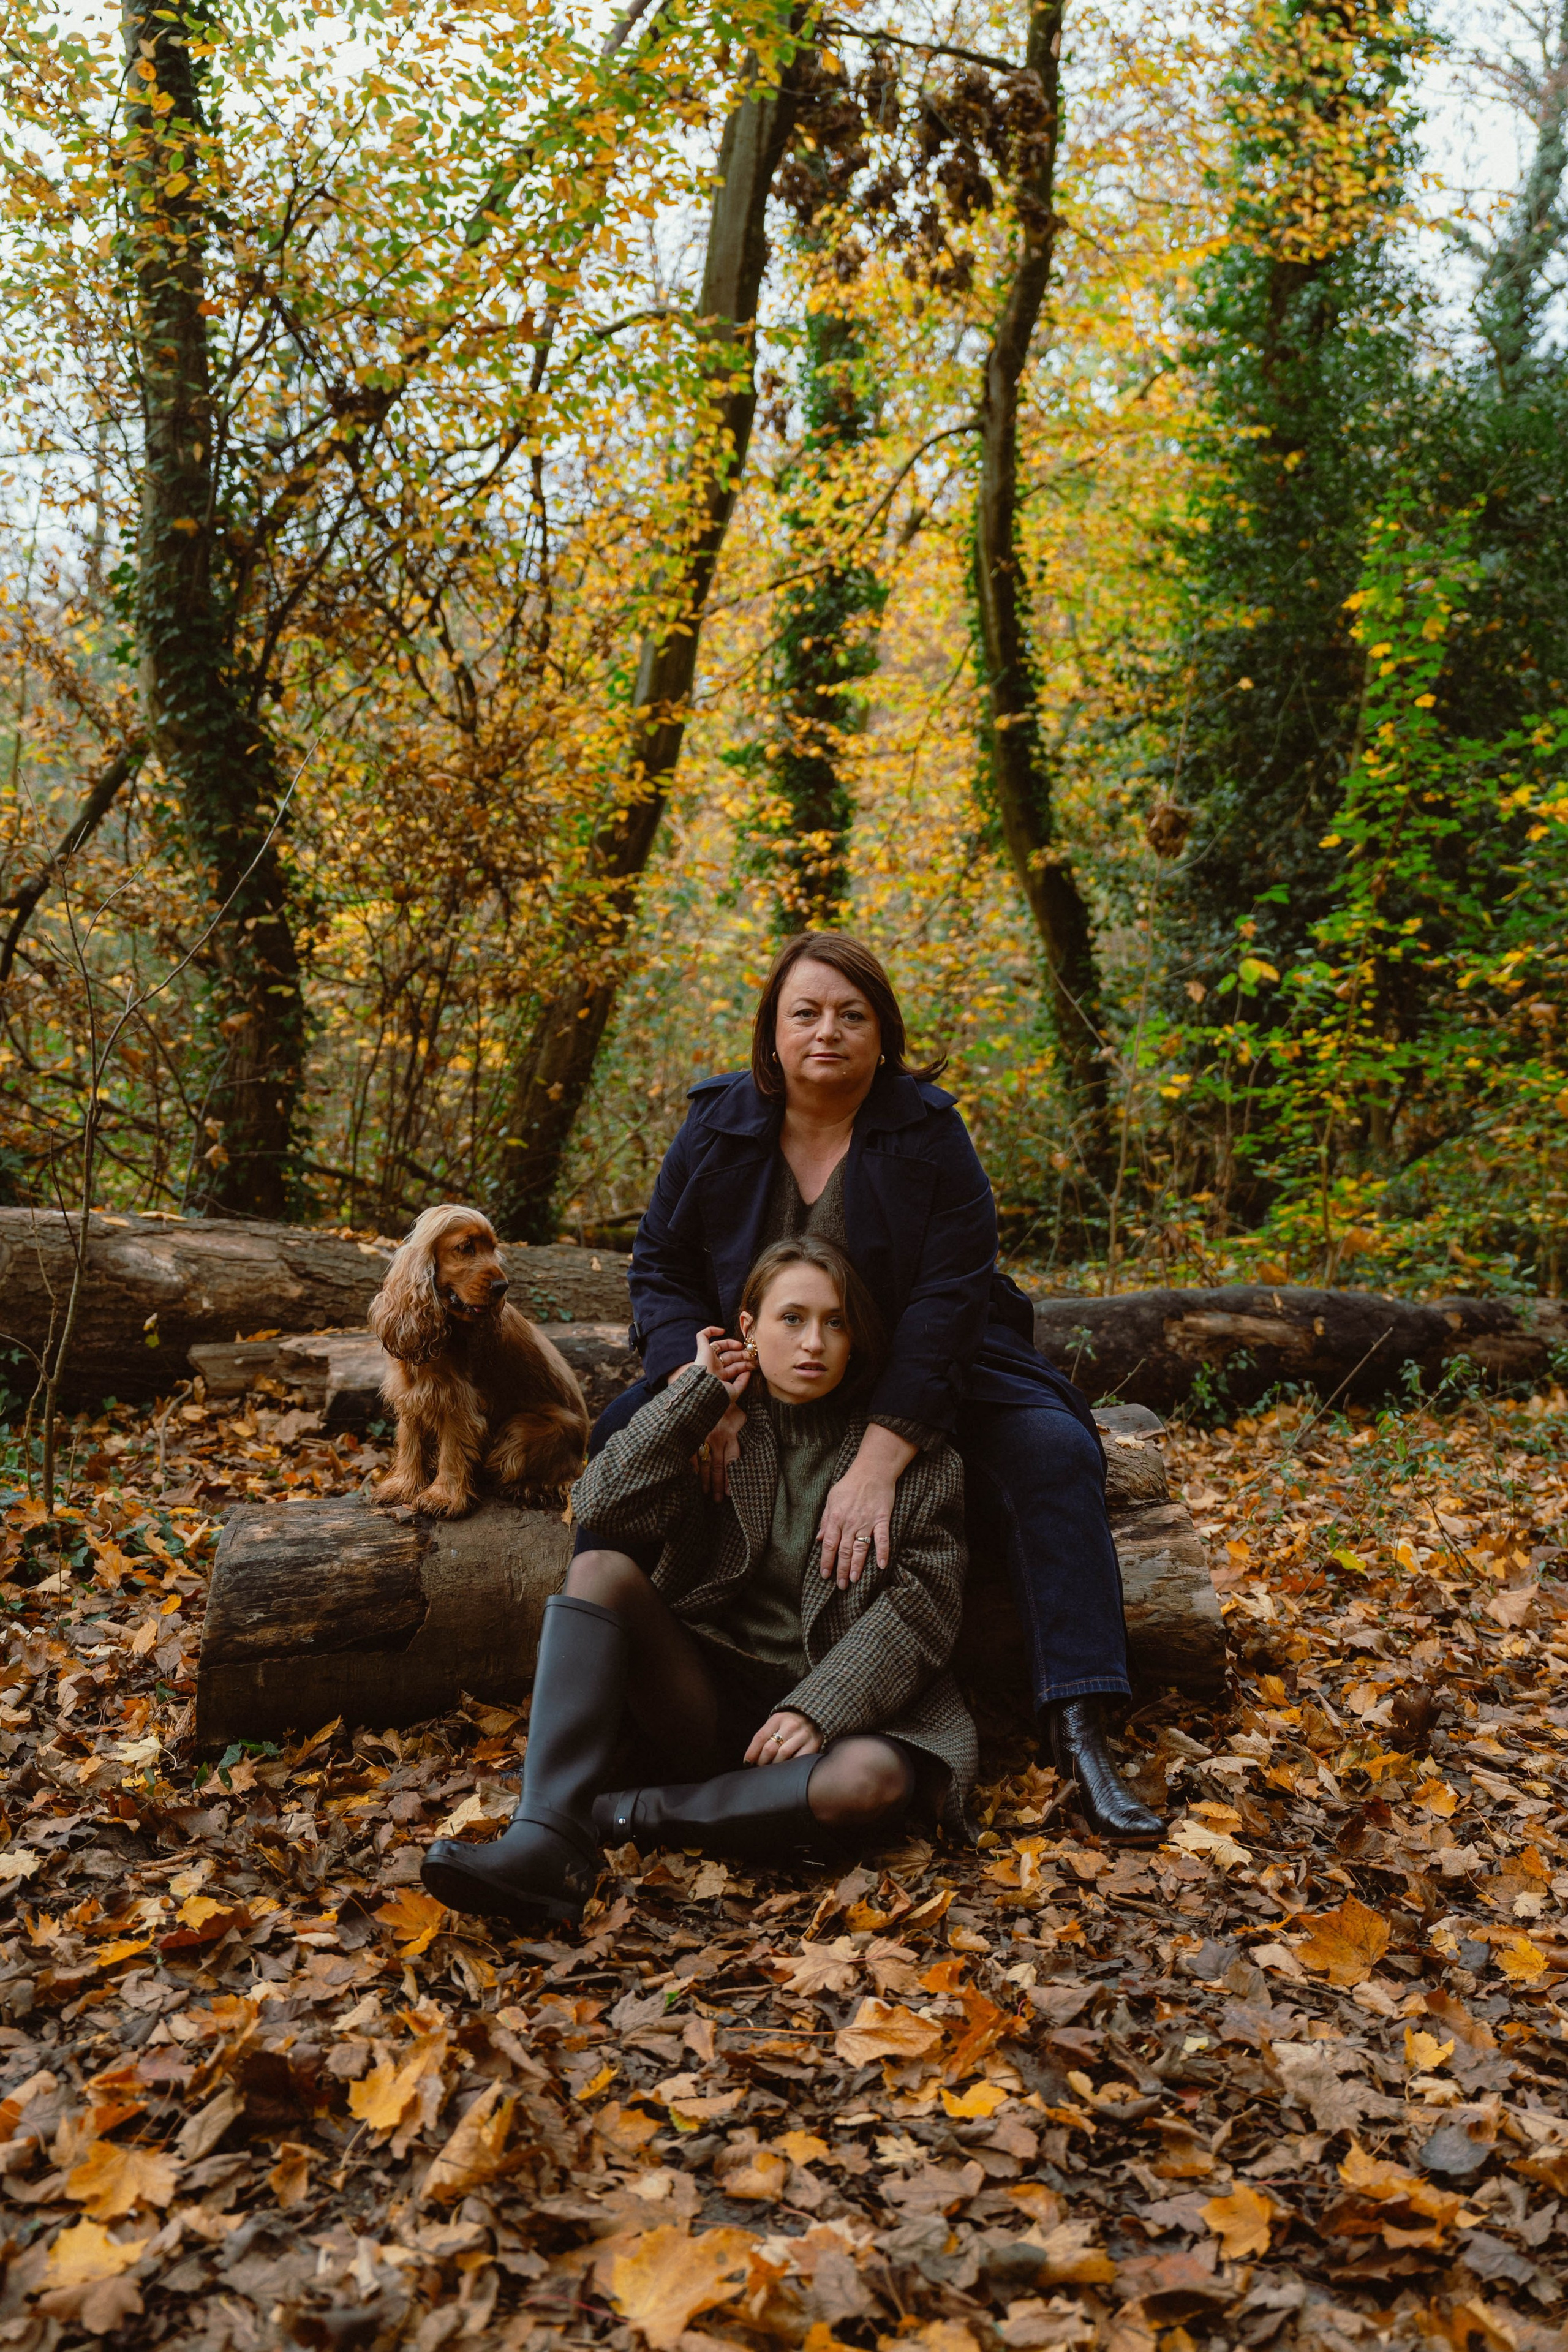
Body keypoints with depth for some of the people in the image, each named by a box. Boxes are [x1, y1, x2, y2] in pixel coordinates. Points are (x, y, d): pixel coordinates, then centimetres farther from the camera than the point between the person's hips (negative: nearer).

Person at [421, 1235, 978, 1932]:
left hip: (843, 1708, -2)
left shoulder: (915, 1454, 2)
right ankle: (547, 1842, -33)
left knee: (872, 1779, -37)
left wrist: (819, 1706, -18)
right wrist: (698, 1392, -10)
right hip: (706, 1702, 2)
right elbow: (601, 1504, -9)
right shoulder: (712, 1429, 7)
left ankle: (618, 1816, -22)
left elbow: (923, 1602, -5)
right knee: (599, 1570, -21)